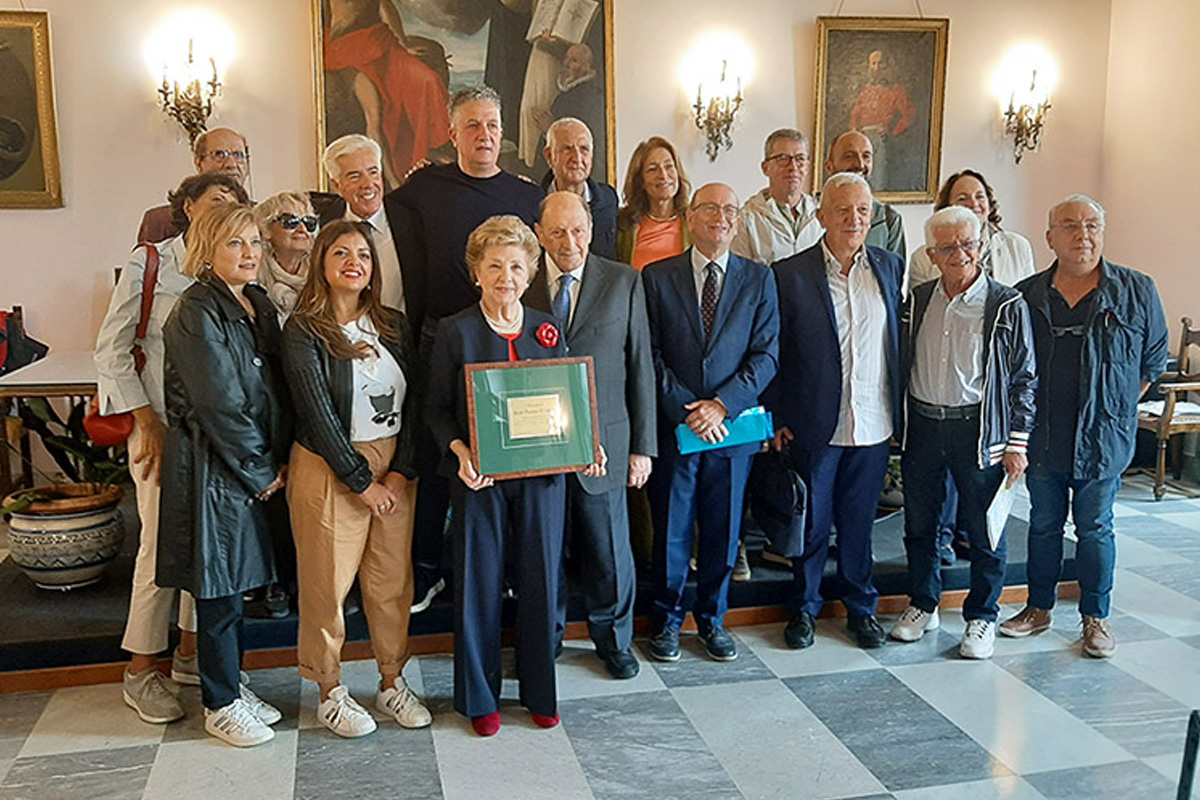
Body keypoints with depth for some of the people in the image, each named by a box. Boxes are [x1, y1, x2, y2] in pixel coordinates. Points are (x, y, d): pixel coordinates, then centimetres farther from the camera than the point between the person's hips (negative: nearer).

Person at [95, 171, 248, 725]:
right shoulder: (149, 263, -3)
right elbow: (111, 350, -3)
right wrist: (148, 421, -8)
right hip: (163, 424, -4)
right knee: (162, 544, -2)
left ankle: (189, 652, 27)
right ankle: (140, 672, 14)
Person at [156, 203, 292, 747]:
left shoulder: (259, 305, 10)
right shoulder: (196, 313, -14)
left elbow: (275, 392, 11)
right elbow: (218, 405, -18)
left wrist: (280, 459, 1)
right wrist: (261, 472, -11)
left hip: (257, 470, 8)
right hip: (211, 467, -8)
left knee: (234, 582, 16)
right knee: (218, 589, 3)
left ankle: (232, 686, 30)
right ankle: (221, 706, 18)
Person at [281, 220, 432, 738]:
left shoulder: (394, 325, 8)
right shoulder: (304, 331, -7)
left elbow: (413, 403, 4)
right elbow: (318, 415, -12)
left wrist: (401, 471, -6)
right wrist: (362, 481, -12)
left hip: (394, 468, 4)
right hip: (329, 470, -4)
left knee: (393, 581, 10)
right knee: (328, 584, 4)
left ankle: (392, 682, 26)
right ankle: (330, 693, 21)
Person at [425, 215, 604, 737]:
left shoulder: (547, 330, 7)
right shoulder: (455, 331, -2)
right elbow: (437, 409, -2)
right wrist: (460, 451, -20)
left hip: (541, 474, 3)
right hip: (479, 477, -3)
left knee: (541, 580, 10)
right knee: (479, 581, 6)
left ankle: (539, 691, 27)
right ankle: (479, 697, 23)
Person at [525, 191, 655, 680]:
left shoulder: (624, 282, 1)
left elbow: (640, 367, 2)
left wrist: (643, 446, -1)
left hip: (601, 442, 0)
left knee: (608, 548, 10)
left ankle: (613, 638, 34)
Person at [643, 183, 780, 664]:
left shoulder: (759, 279, 5)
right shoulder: (657, 278, 1)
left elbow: (766, 354, -1)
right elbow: (650, 355, -2)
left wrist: (722, 405, -12)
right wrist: (686, 410, -12)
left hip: (732, 426, 1)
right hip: (674, 426, -1)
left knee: (722, 532, 11)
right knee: (671, 530, 8)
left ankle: (712, 618, 30)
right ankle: (667, 620, 27)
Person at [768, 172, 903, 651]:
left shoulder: (890, 268, 5)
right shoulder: (789, 274, -5)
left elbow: (900, 340, 10)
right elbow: (773, 352, -3)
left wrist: (901, 411, 6)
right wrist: (776, 418, -6)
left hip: (873, 425, 2)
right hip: (813, 426, -2)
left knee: (859, 520, 14)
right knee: (811, 520, 10)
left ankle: (861, 606, 32)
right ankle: (804, 607, 28)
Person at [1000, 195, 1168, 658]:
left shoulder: (1137, 291, -3)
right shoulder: (1027, 296, 1)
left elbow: (1153, 361, 7)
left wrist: (1114, 407, 5)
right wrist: (1022, 426, 4)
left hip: (1103, 438, -1)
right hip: (1042, 437, 2)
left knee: (1095, 529, 8)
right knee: (1043, 524, 13)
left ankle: (1096, 618, 23)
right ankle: (1039, 608, 28)